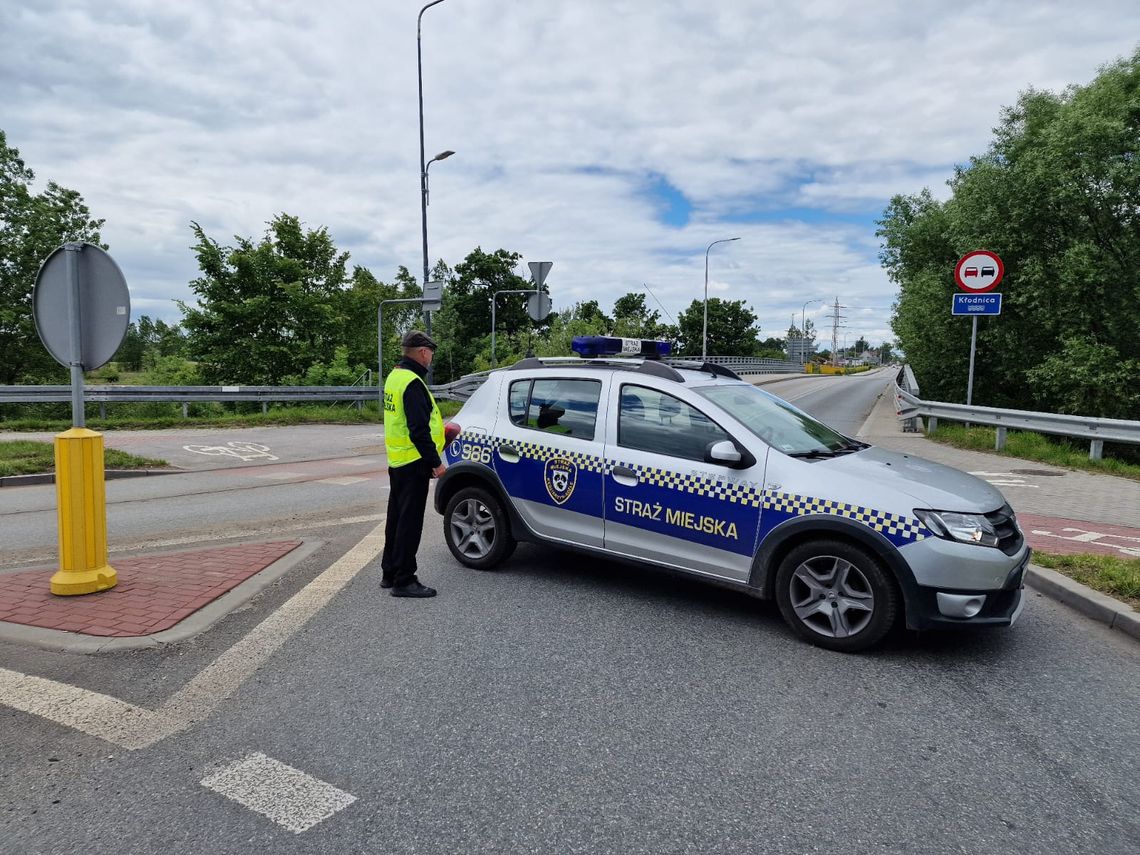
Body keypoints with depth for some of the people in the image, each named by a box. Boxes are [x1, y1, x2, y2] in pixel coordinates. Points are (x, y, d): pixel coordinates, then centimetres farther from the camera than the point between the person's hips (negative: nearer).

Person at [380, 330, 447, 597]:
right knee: (410, 523, -3)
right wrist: (436, 462, -19)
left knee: (397, 518, 18)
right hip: (413, 464, -10)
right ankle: (403, 581, 4)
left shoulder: (395, 376, 12)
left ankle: (389, 573, 28)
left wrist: (438, 427, 22)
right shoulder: (412, 383, -19)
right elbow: (418, 430, -23)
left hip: (397, 461, 10)